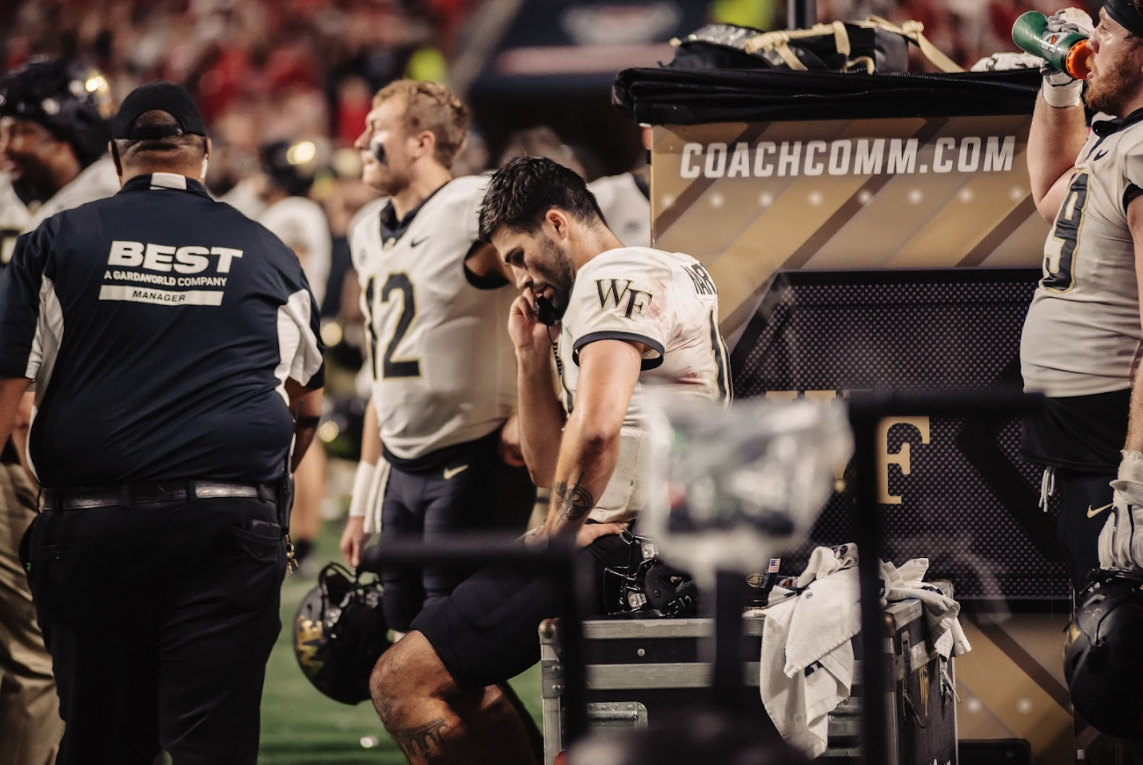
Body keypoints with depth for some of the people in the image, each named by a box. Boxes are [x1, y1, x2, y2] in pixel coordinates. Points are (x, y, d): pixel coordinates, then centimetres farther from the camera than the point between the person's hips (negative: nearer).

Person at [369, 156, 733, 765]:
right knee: (456, 673, 26)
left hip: (622, 550, -11)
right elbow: (549, 467, 27)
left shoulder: (612, 278, -10)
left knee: (402, 684, -12)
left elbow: (594, 429, -28)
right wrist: (533, 355, 17)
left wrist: (557, 533, -14)